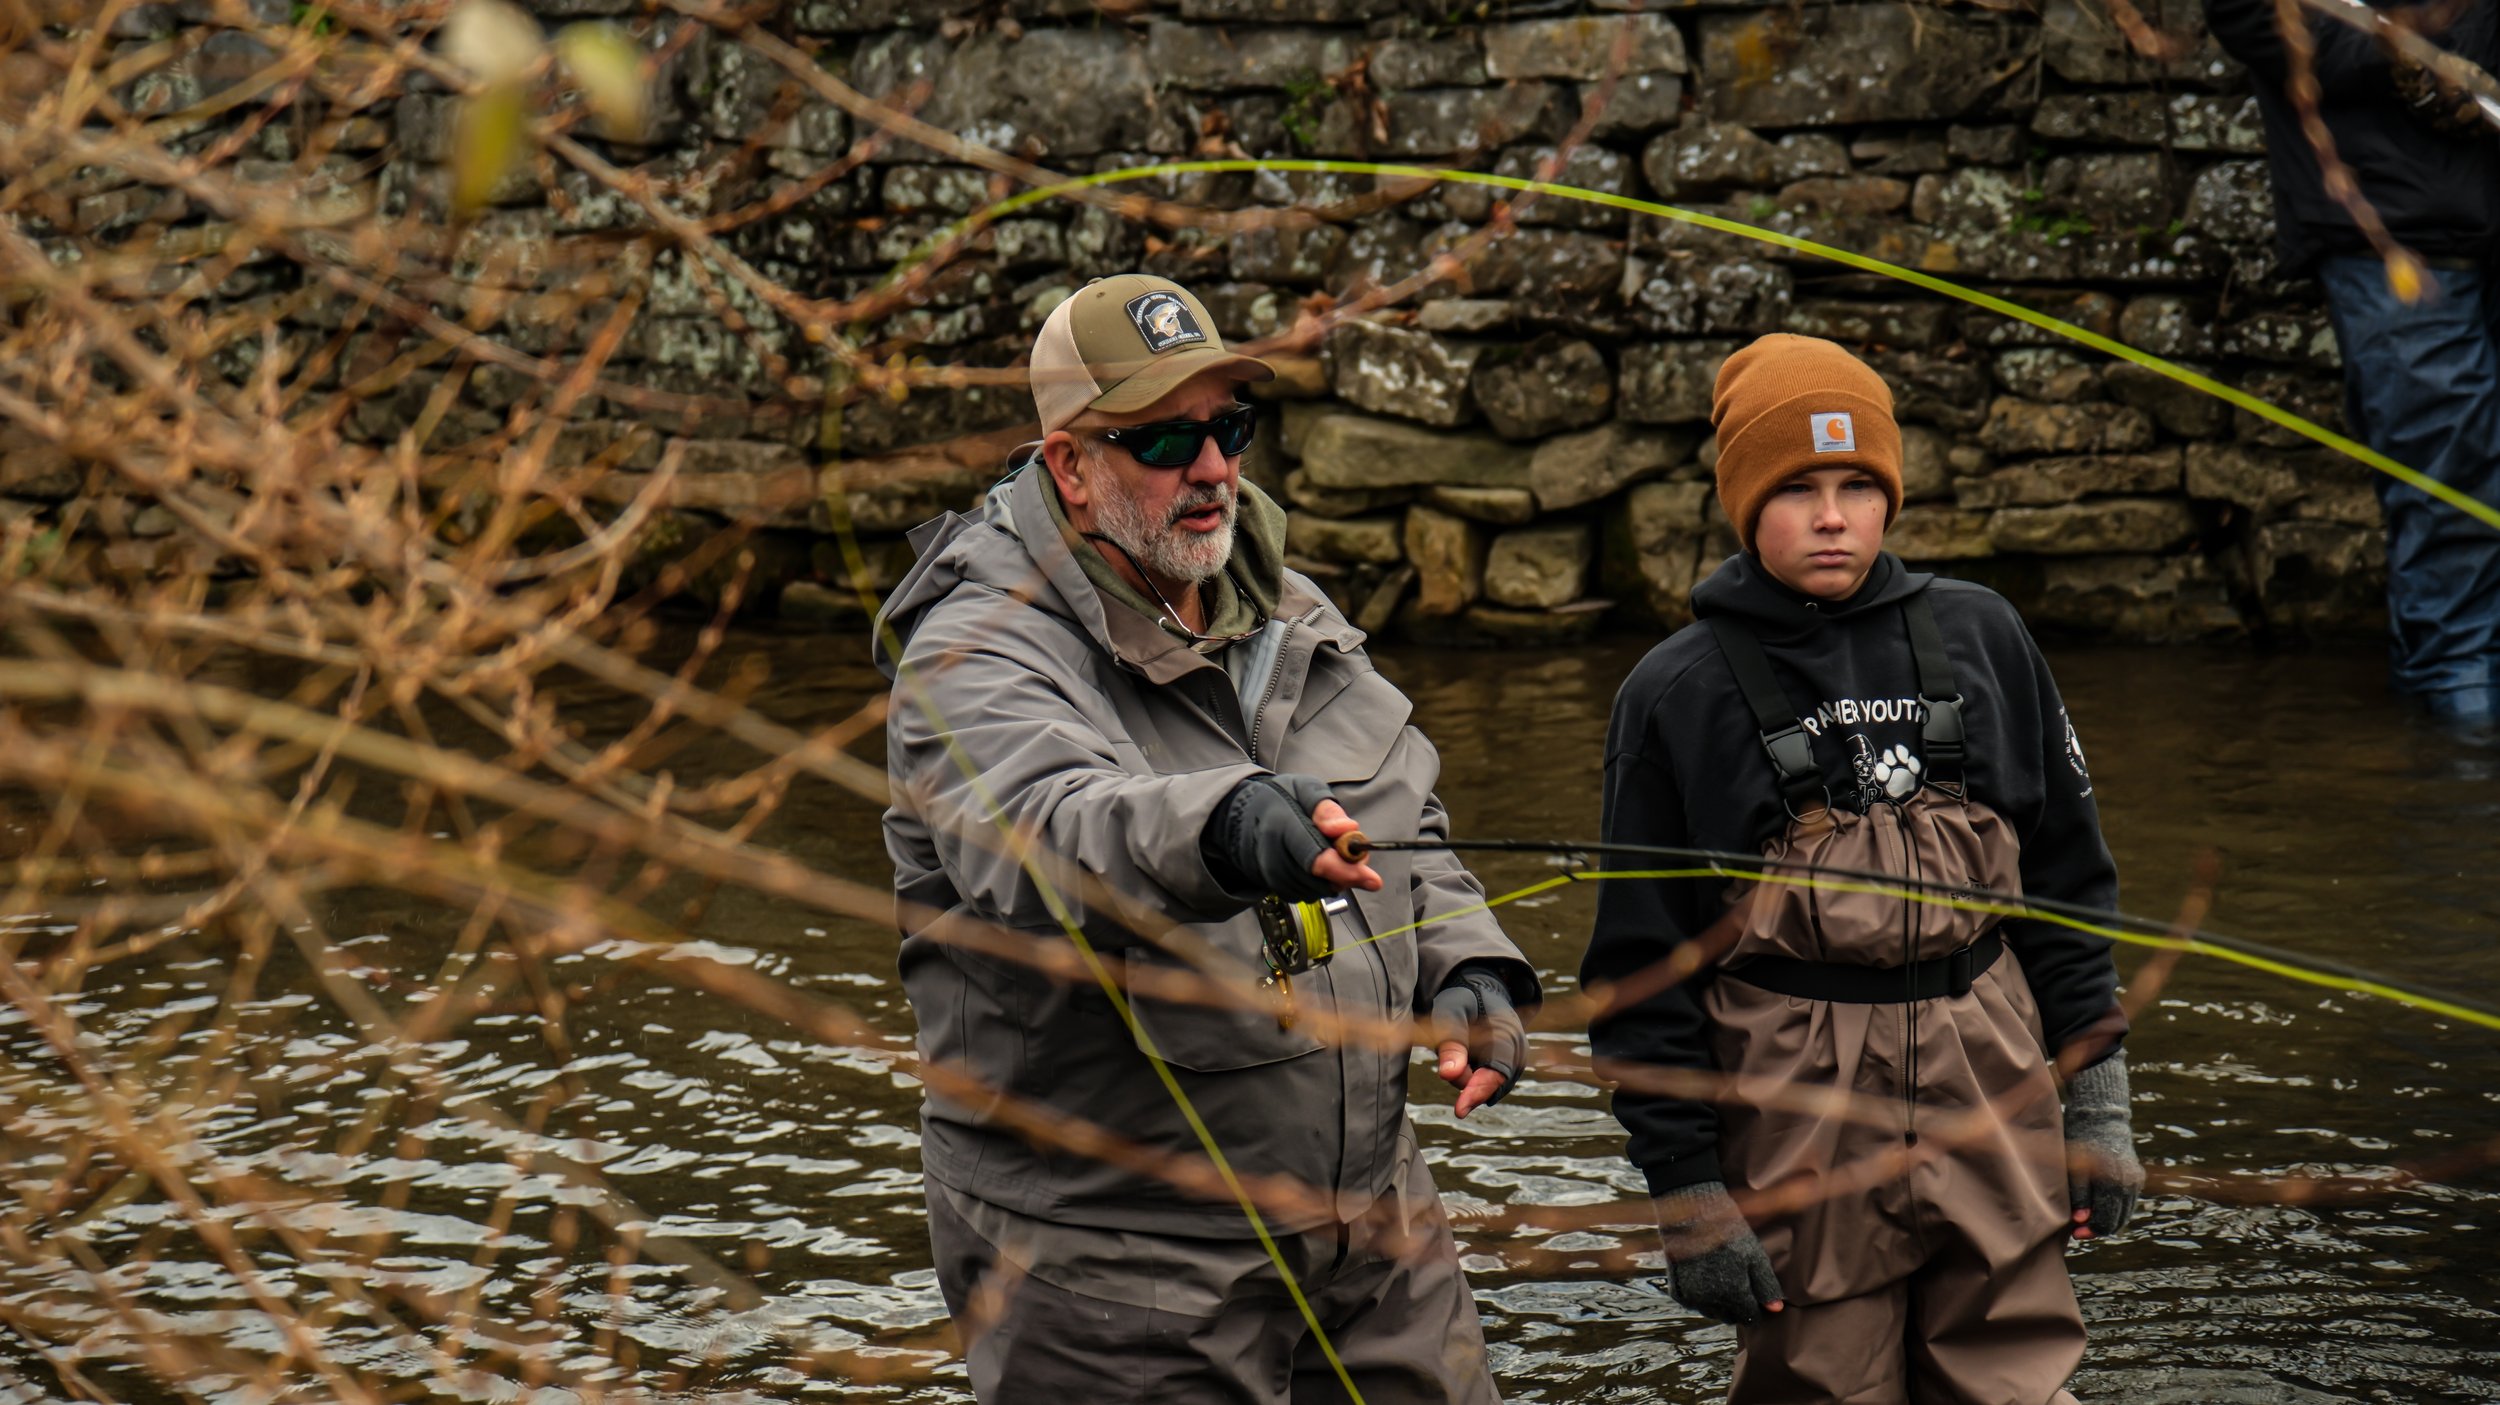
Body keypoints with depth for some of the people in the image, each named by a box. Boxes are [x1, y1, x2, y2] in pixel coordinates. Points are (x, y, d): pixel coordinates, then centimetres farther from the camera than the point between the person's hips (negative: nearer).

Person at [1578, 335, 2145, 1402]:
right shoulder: (1678, 693, 0)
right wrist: (1688, 1193, -3)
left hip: (1991, 1084, 3)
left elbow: (2065, 872, 14)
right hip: (1795, 1109, -2)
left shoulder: (1977, 637, 8)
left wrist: (2099, 1094, 9)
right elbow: (1643, 962, 1)